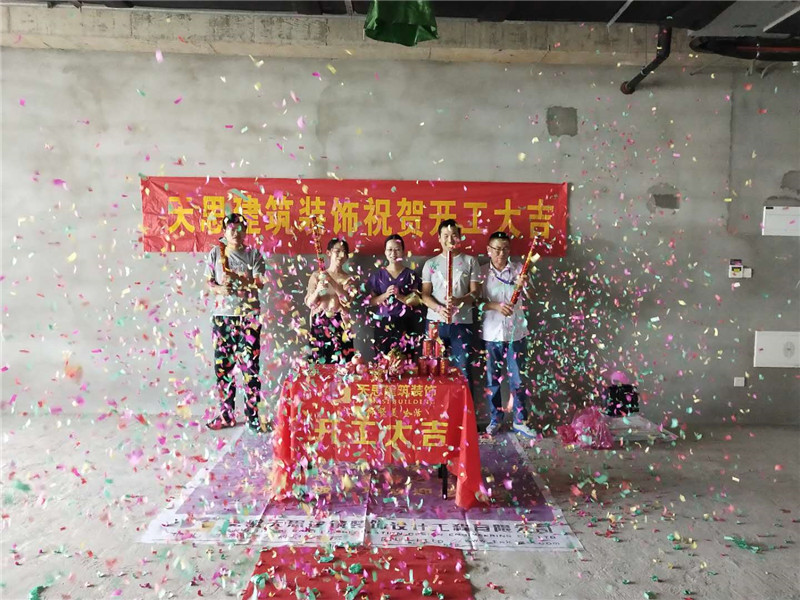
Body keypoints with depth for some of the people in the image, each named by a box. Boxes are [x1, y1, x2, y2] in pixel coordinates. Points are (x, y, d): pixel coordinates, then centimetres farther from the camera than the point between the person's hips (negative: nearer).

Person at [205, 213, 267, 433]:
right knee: (222, 365, 5)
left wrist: (237, 277, -20)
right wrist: (218, 289, -14)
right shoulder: (216, 253, 10)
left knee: (250, 365, -4)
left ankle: (252, 416, 3)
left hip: (248, 315, -2)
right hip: (222, 315, 2)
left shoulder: (253, 254, 6)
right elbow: (209, 280, 7)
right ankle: (225, 415, 16)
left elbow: (260, 282, -4)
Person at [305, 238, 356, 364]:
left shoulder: (348, 279, 8)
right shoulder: (317, 275, 7)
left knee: (340, 363, -5)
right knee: (318, 362, -2)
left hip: (340, 325, 0)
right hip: (319, 324, 0)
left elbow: (347, 300, -9)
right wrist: (318, 290, -17)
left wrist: (332, 282, -17)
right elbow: (309, 303, 1)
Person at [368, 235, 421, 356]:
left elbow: (416, 300, 0)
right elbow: (371, 301, 4)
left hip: (404, 324, -1)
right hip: (383, 324, 1)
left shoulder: (411, 275, 4)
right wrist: (386, 295, -13)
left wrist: (399, 296, -16)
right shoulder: (378, 275, 6)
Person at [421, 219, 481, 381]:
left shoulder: (470, 261, 5)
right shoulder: (431, 263, 8)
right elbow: (425, 294, 3)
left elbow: (475, 291, 0)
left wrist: (459, 301, -20)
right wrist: (438, 308, -17)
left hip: (462, 323, -1)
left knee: (462, 369, 1)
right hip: (435, 322, 1)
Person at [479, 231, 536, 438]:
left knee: (517, 379, 6)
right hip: (491, 334, 0)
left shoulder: (518, 269, 0)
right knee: (492, 379, 10)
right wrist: (495, 306, -20)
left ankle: (520, 421, 19)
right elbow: (476, 301, -3)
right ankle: (495, 419, 24)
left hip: (516, 333, 0)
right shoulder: (482, 272, 0)